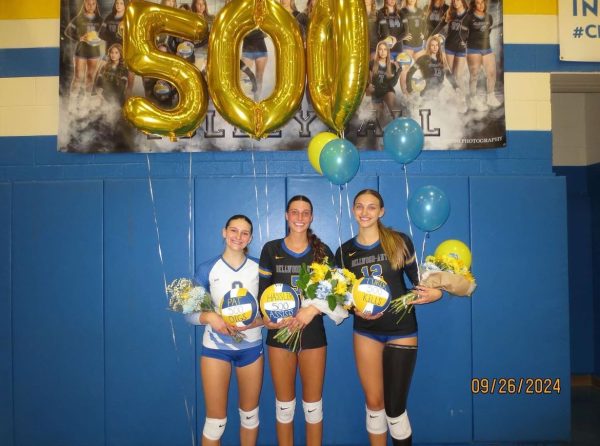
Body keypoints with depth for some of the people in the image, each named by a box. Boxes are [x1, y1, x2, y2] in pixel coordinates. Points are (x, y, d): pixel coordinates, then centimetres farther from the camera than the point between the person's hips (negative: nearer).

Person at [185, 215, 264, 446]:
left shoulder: (259, 268, -1)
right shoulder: (207, 269, -5)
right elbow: (189, 313, -4)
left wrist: (253, 322, -18)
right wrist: (209, 317, -24)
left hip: (251, 346, 2)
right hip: (216, 347, -2)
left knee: (250, 414, 15)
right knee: (215, 420, 3)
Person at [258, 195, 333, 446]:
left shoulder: (323, 251, 2)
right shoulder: (271, 249, 1)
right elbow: (262, 291, 2)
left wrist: (313, 310, -18)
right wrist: (267, 317, -17)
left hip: (313, 334, 0)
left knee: (313, 404, 9)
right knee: (284, 404, 11)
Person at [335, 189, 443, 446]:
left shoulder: (400, 241, -4)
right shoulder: (344, 252, 1)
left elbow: (417, 280, 3)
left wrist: (435, 293, -17)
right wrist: (355, 309, -15)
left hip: (402, 331, -2)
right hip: (366, 332, 2)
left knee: (395, 407, 3)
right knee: (374, 403, 10)